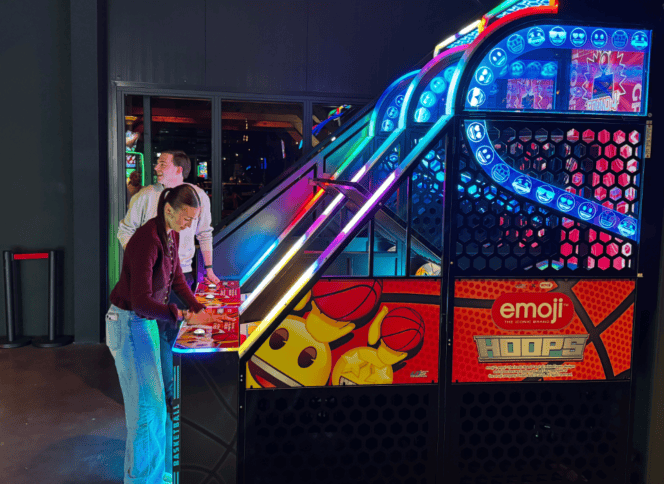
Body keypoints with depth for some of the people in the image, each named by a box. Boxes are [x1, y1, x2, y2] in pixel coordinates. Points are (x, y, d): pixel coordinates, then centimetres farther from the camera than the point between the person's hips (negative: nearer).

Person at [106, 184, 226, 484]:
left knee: (154, 400, 17)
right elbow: (140, 300, -31)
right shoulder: (147, 240, -28)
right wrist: (185, 316, -32)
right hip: (128, 322, -9)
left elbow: (176, 279, 10)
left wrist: (200, 309, -2)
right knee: (146, 402, -2)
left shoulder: (172, 235, 1)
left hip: (147, 321, 9)